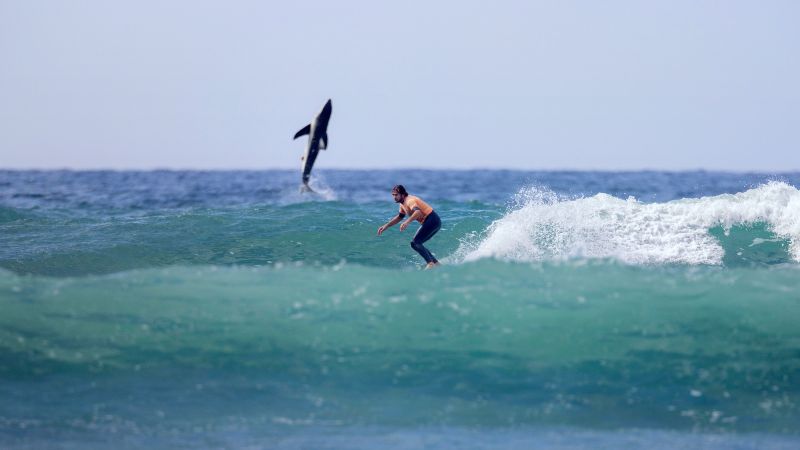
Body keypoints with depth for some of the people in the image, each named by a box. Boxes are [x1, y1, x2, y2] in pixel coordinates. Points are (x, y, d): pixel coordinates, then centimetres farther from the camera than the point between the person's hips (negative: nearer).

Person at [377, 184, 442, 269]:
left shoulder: (410, 200, -18)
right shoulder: (403, 204, 14)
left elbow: (418, 212, -38)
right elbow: (399, 217, 31)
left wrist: (407, 222, -52)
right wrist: (386, 226, 24)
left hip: (432, 221, -10)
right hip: (428, 223, 10)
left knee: (415, 243, -17)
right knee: (417, 244, 12)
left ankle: (430, 263, -21)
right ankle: (436, 263, 14)